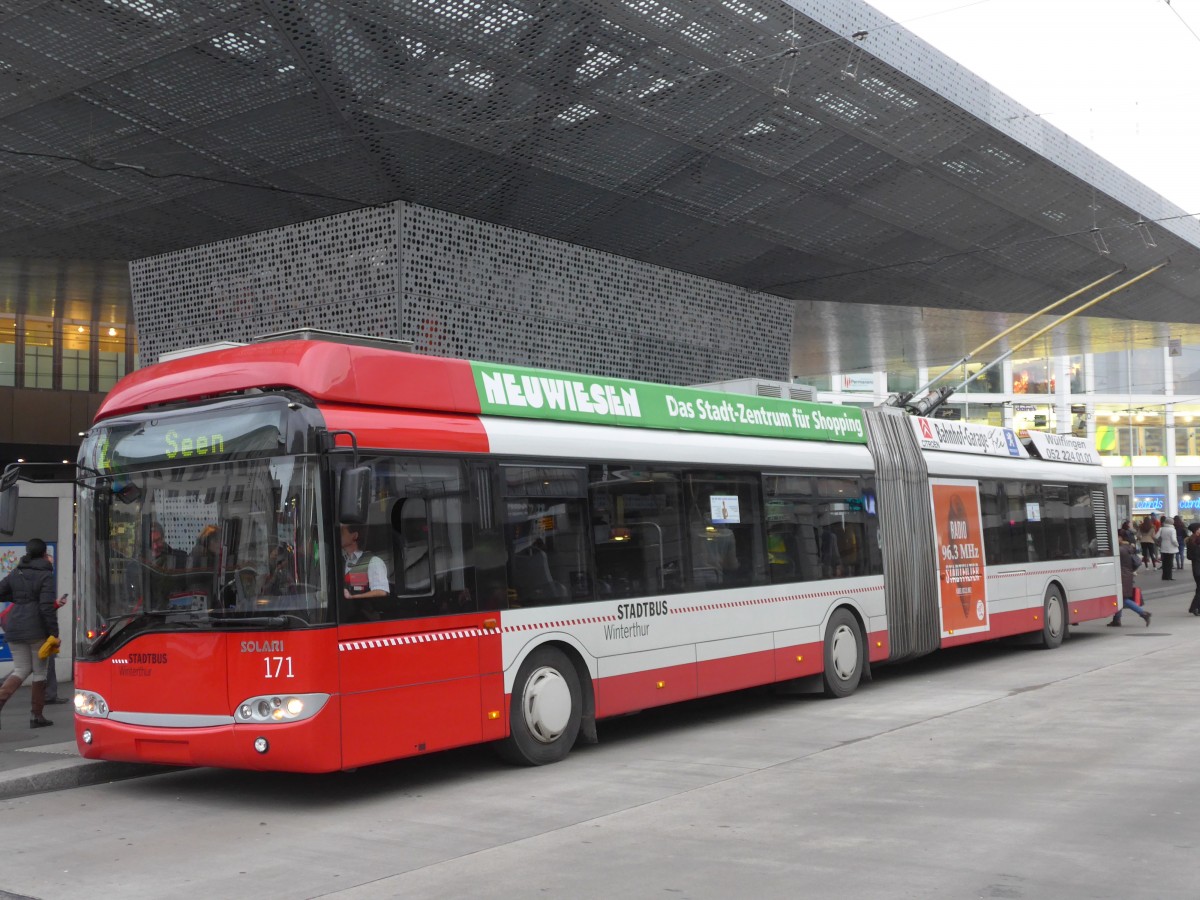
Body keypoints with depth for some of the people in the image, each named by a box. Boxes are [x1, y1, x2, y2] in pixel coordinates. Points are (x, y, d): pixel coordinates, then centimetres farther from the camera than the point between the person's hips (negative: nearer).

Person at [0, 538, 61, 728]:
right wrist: (54, 633, -13)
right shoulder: (46, 575, -9)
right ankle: (36, 716, 13)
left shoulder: (15, 573, 8)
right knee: (40, 671, 8)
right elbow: (47, 607, -16)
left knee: (21, 670, 14)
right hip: (37, 629, -5)